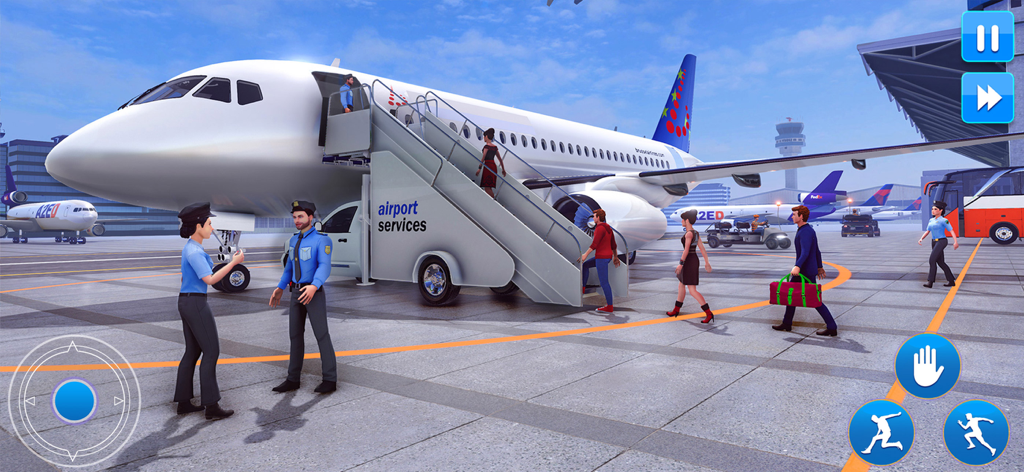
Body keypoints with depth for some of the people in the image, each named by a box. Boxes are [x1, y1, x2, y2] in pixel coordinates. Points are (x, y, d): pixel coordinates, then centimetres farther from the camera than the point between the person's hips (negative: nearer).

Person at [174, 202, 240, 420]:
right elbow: (210, 280, -25)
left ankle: (183, 402, 19)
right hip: (196, 305, -10)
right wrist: (233, 262, -19)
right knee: (211, 351, -5)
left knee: (192, 352, 14)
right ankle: (211, 406, -2)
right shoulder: (194, 251, -19)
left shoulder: (191, 249, 13)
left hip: (187, 303, 10)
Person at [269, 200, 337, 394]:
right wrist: (280, 288, 20)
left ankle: (330, 380, 1)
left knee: (321, 335, -6)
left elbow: (324, 267, -25)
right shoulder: (294, 240, 12)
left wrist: (314, 287, -42)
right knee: (295, 335, 10)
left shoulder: (322, 240, -13)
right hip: (296, 293, 7)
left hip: (314, 293, -7)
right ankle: (293, 379, 18)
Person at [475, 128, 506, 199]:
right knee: (489, 188, 12)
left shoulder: (487, 146, -10)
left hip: (488, 166, -8)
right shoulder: (495, 146, 12)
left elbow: (483, 158, -15)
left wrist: (479, 168, -13)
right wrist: (503, 169, 22)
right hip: (494, 166, 8)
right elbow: (500, 159, 16)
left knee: (487, 187, -7)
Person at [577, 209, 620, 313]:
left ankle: (609, 307, 0)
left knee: (604, 282, -4)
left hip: (602, 257, -10)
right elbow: (613, 244, 17)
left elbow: (595, 244, -25)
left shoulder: (600, 228, -18)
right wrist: (615, 257, 24)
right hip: (607, 256, 10)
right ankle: (582, 288, 32)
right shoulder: (608, 228, 11)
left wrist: (585, 254, -24)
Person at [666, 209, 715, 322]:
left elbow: (686, 250, -23)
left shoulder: (689, 233, -19)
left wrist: (680, 264, -20)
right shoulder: (696, 233, 10)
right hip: (694, 261, 10)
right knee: (681, 285, 21)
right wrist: (707, 262, 15)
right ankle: (676, 310, 33)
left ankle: (709, 314, -10)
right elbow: (702, 248, 12)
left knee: (692, 291, -7)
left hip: (689, 262, -10)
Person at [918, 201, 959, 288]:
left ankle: (930, 282, -18)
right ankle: (951, 281, 21)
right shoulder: (931, 220, 13)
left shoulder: (944, 220, -8)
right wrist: (921, 239, 2)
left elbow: (952, 231, -11)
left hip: (941, 241, -8)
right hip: (934, 242, 8)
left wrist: (956, 242, -23)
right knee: (941, 262, 11)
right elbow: (927, 231, 18)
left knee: (932, 259, -18)